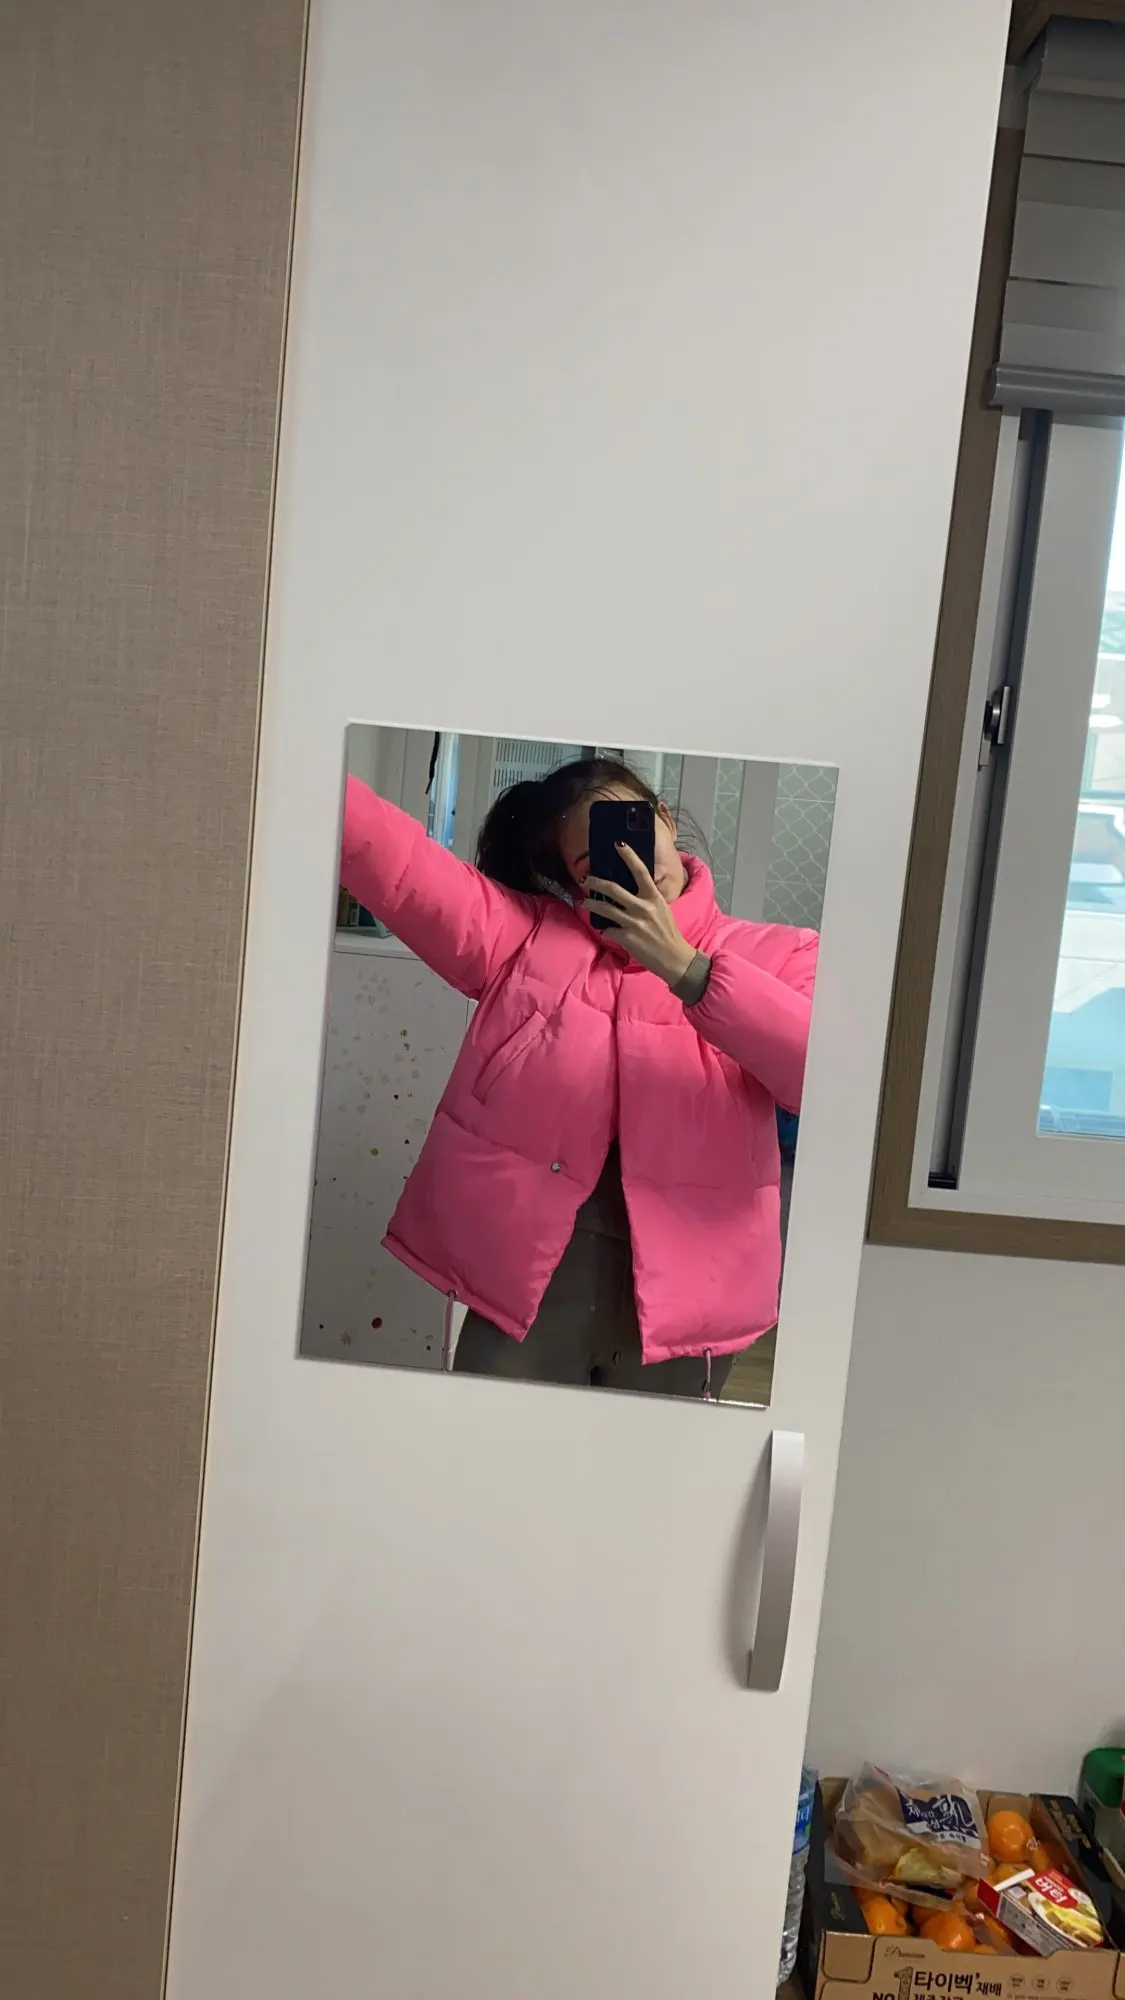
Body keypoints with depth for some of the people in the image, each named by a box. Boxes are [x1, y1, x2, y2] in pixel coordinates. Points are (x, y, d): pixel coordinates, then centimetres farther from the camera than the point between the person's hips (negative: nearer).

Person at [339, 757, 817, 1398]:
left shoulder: (777, 957, 2)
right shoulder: (527, 933, 6)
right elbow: (401, 864, -5)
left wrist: (684, 968, -19)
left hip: (683, 1290, 0)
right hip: (527, 1273, 1)